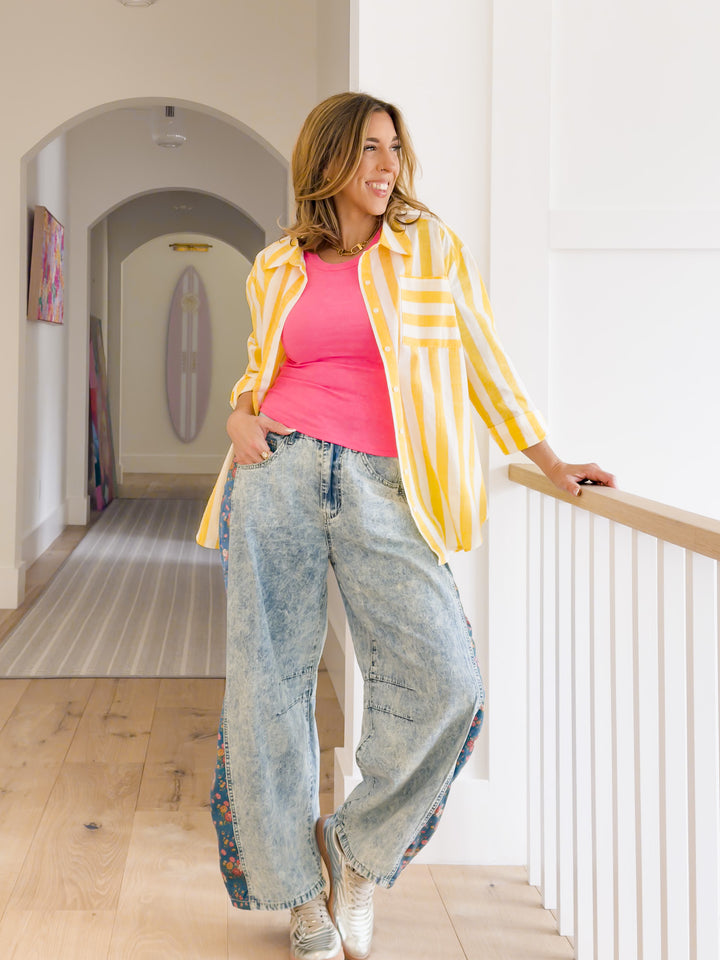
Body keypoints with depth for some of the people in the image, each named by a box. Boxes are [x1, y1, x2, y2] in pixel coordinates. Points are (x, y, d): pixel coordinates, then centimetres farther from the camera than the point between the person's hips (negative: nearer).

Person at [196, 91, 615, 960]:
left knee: (444, 682, -16)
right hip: (280, 472, 1)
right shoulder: (275, 269, 12)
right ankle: (298, 887, 18)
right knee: (270, 679, 1)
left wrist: (550, 462, 9)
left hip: (379, 488, -1)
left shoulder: (431, 249, 8)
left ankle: (355, 844, 9)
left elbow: (482, 360, 10)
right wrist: (240, 415, 2)